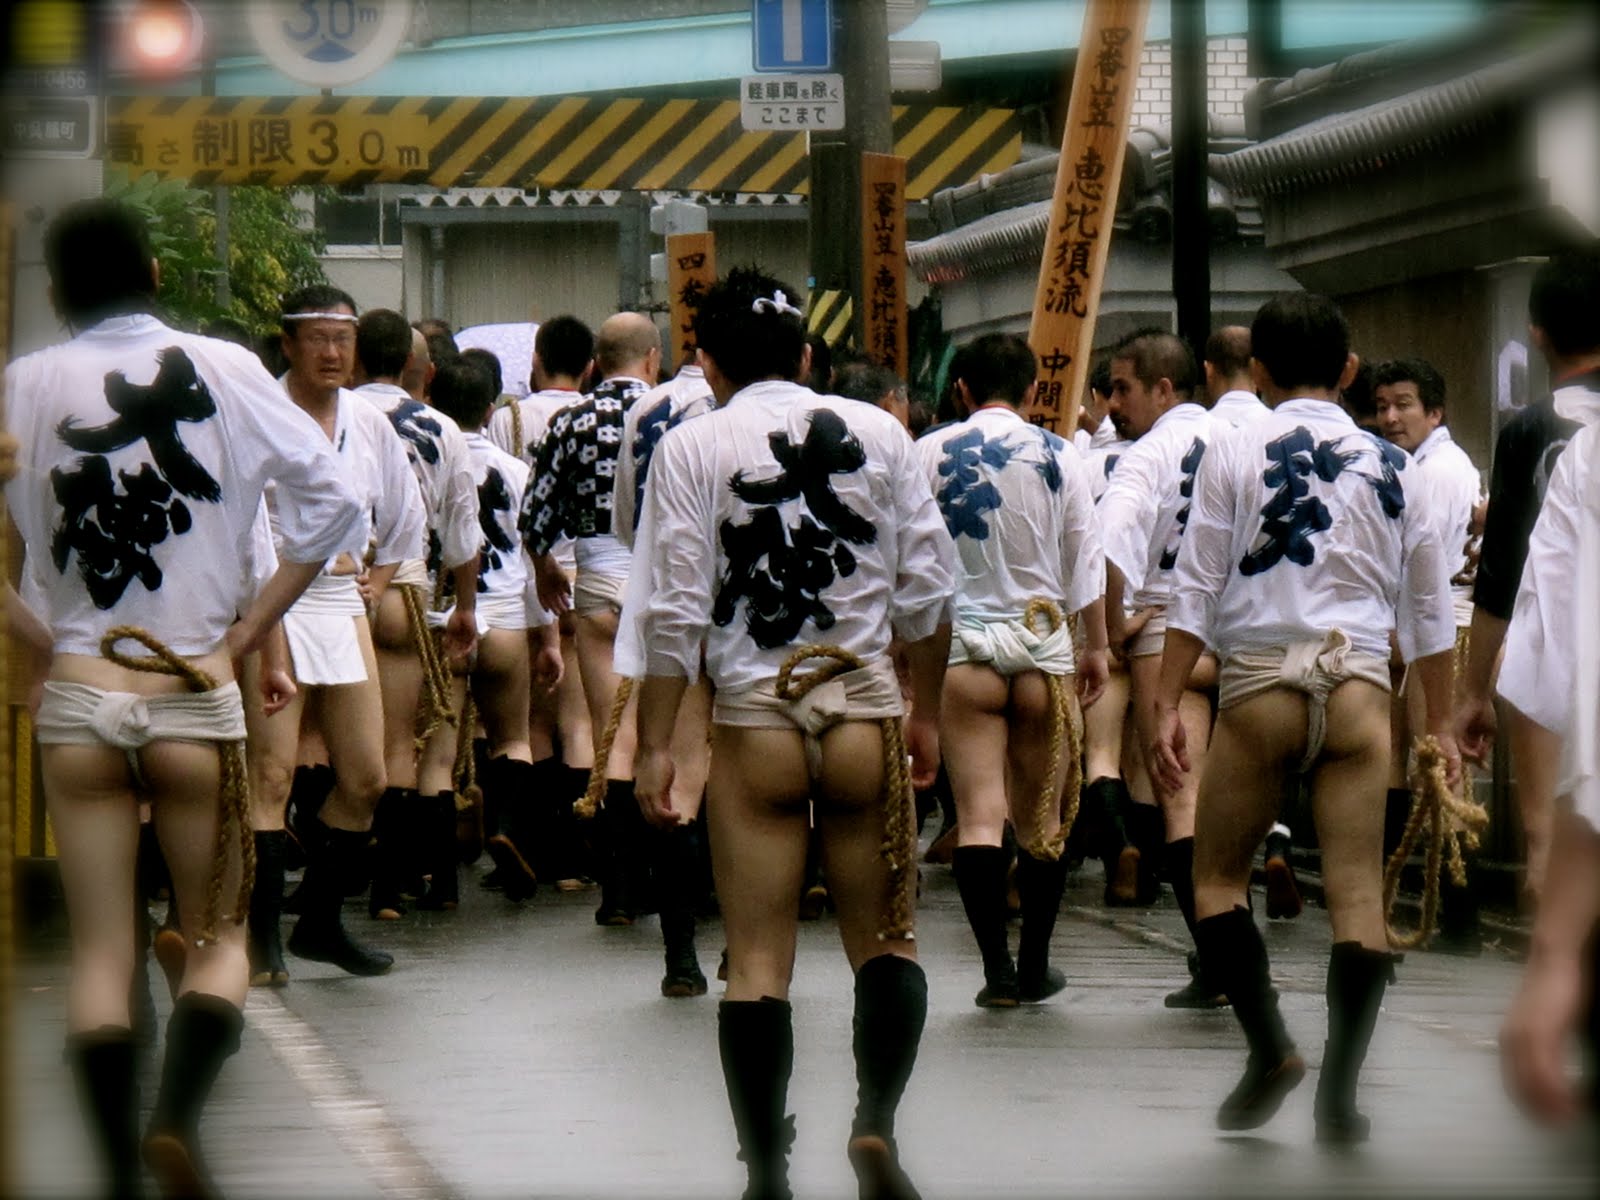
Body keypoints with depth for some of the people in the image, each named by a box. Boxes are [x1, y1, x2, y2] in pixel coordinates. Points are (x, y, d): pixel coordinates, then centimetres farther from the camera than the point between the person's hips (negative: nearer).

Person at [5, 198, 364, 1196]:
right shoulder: (224, 370, -3)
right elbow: (333, 502, -6)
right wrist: (245, 635, 1)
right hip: (196, 701, -1)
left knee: (101, 953, 7)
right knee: (219, 936, 11)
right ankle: (179, 1111, -13)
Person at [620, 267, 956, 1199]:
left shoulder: (693, 447, -1)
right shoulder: (878, 433, 4)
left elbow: (674, 610, -6)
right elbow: (929, 585, 5)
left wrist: (655, 745, -1)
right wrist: (925, 711, 17)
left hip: (755, 718, -1)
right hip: (865, 708, 1)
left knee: (759, 957, 3)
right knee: (886, 939, 10)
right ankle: (877, 1119, -10)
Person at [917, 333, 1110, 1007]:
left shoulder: (928, 454, -2)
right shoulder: (1058, 456, 0)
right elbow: (1087, 558, 5)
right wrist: (1096, 648, 16)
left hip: (960, 643, -1)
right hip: (1043, 644, 1)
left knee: (979, 813, -3)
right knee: (1041, 818, 11)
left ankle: (997, 968, -11)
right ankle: (1035, 967, 15)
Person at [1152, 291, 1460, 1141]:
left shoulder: (1236, 452, 1)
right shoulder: (1392, 466, 10)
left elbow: (1196, 587, -3)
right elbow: (1429, 608, 14)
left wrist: (1167, 706, -1)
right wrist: (1440, 726, 21)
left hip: (1261, 682, -2)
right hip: (1359, 687, 2)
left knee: (1217, 877, 10)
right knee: (1357, 890, 2)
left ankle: (1269, 1047, -7)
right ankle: (1339, 1092, -3)